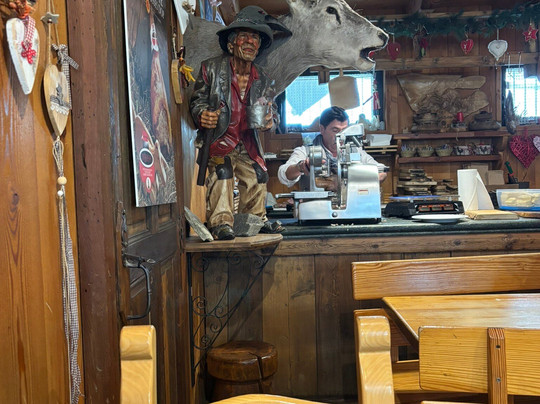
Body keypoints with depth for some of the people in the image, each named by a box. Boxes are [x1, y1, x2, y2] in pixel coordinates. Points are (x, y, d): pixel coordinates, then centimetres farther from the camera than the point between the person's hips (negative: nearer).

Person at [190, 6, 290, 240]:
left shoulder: (263, 80, 2)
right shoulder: (211, 68, -8)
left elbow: (270, 110, 12)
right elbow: (197, 100, -2)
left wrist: (269, 121, -13)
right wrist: (202, 115, -25)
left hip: (248, 143, 5)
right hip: (218, 139, -5)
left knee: (257, 177, 9)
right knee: (221, 171, -26)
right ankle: (221, 222, -19)